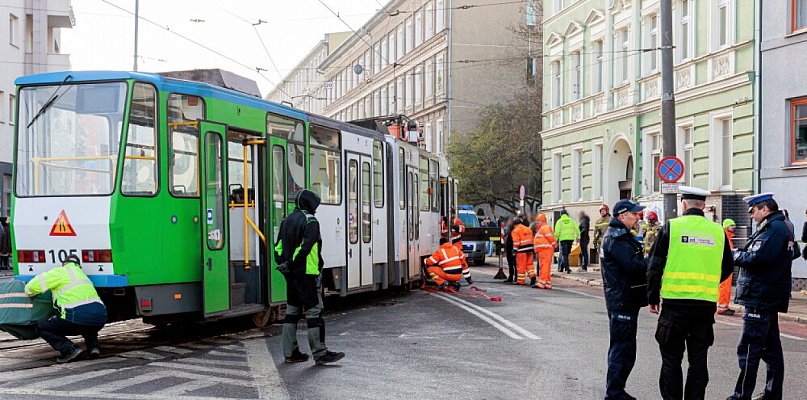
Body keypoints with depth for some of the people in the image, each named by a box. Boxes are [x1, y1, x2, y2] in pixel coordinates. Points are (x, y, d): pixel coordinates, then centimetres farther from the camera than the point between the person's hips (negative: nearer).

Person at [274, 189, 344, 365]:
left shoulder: (287, 221, 15)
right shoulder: (310, 221, -11)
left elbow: (278, 246, 12)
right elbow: (305, 247, -20)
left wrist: (282, 264, 6)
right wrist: (291, 264, -14)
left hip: (291, 275, 9)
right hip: (306, 273, -9)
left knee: (292, 311, 13)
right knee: (314, 311, -6)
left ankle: (290, 352, 16)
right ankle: (320, 353, -5)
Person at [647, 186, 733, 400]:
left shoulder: (671, 227, -5)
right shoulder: (718, 231, 4)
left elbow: (655, 266, -4)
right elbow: (726, 269, 15)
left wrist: (653, 298, 6)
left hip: (675, 303, -3)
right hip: (706, 305, 3)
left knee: (671, 360, 5)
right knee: (698, 360, 11)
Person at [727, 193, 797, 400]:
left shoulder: (774, 228, -15)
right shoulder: (782, 227, 18)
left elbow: (757, 258, -25)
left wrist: (736, 255, -7)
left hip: (761, 299, -11)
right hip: (771, 297, 11)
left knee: (748, 349, -8)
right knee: (770, 346, 14)